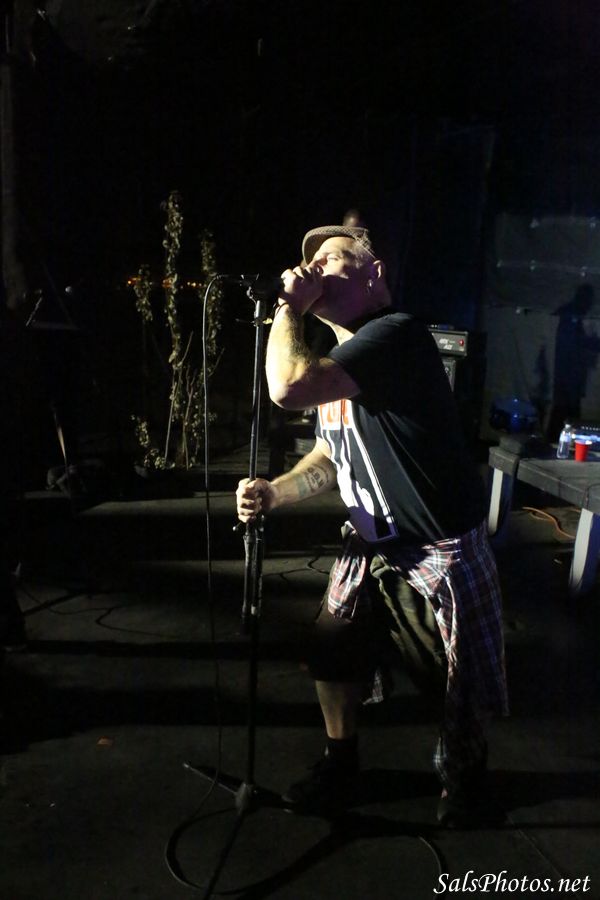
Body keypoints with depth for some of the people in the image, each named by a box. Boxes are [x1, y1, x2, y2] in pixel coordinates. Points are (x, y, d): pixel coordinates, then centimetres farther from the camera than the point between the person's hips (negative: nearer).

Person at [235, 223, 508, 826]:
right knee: (332, 655, 12)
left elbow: (289, 387, -38)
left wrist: (288, 308, -21)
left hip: (438, 551, -8)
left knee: (461, 687, 11)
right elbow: (330, 455, 14)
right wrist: (273, 492, -4)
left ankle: (464, 780, 40)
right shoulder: (339, 358, 7)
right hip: (370, 546, 8)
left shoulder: (395, 335, -24)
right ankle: (340, 768, 37)